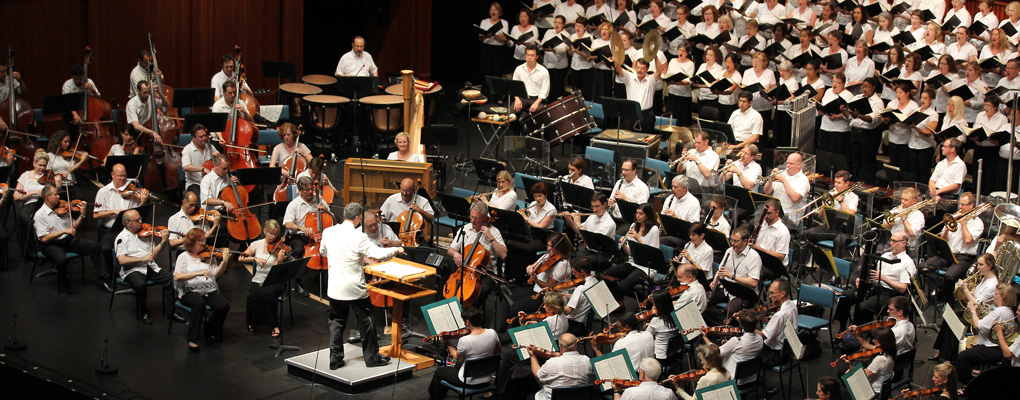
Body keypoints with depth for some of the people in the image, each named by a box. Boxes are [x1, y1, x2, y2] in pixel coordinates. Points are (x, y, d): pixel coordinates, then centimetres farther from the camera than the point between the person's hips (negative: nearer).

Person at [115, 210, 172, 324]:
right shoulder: (122, 238, -2)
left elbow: (154, 253, 10)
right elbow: (122, 260, -14)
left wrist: (163, 242, -6)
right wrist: (142, 259, -18)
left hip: (150, 267, 4)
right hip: (132, 270, -4)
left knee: (170, 278, -21)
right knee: (140, 284, -35)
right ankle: (144, 312, -10)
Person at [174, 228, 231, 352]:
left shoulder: (208, 256, 12)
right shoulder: (184, 257, 3)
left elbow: (216, 273, 0)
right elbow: (177, 277, -12)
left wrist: (224, 261, -15)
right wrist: (198, 273, -22)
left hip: (210, 290, 4)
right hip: (190, 291, -3)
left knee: (224, 305, -23)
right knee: (199, 303, -36)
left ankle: (211, 331, 6)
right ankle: (192, 339, -23)